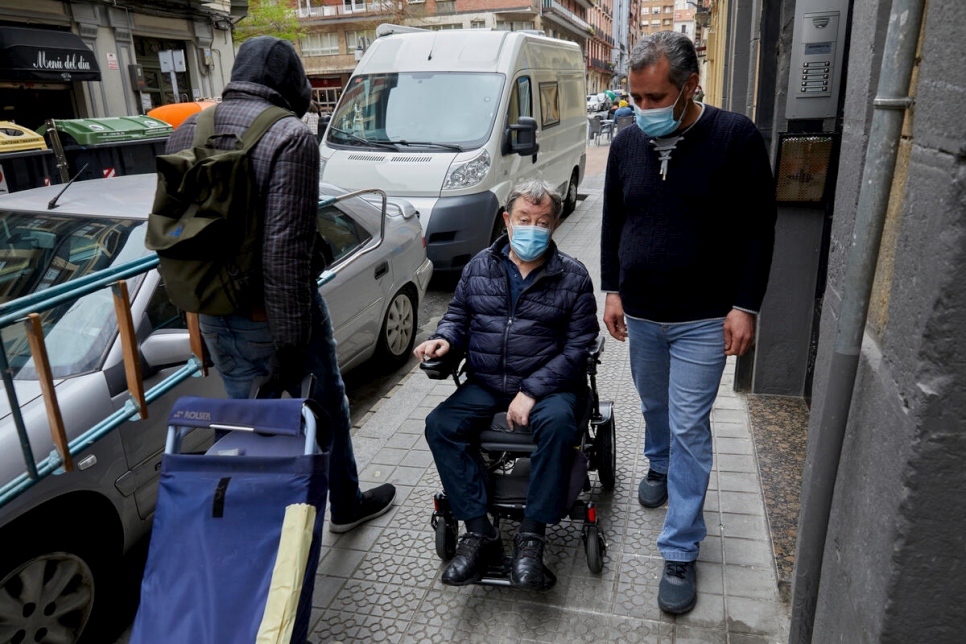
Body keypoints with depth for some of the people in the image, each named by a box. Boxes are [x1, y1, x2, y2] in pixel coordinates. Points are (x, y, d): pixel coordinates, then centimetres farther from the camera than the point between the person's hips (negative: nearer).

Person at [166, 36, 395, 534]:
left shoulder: (186, 132, 6)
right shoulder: (290, 137, -17)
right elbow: (286, 249, -24)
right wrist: (290, 341, -20)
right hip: (272, 314, -6)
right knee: (326, 409, 17)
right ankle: (346, 505, 38)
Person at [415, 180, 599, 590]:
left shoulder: (572, 277, -2)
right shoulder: (479, 267, 8)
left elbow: (578, 347, -6)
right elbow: (458, 314, 19)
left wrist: (532, 391, -17)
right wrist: (444, 338, -7)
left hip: (546, 385, -3)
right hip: (484, 386, 3)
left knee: (558, 424, -34)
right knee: (440, 424, -21)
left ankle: (531, 536, -20)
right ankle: (479, 532, -14)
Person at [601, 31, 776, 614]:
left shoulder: (735, 137, -11)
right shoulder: (628, 143, 1)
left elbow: (759, 229, -9)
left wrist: (744, 306, -13)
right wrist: (613, 291, 5)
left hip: (703, 321, -4)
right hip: (640, 315, 4)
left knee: (689, 430, 0)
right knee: (654, 406, 22)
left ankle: (681, 552, 12)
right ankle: (660, 466, 52)